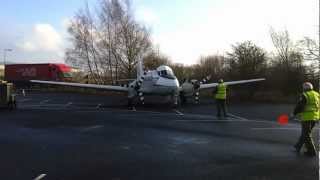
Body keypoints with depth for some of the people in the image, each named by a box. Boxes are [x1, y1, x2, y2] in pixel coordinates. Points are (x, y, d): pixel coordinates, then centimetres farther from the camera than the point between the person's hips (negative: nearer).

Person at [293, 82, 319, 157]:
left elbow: (299, 106, -15)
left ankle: (311, 151, 4)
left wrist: (295, 113, -1)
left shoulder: (304, 95, -14)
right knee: (305, 133, 18)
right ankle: (298, 147, 30)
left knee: (307, 135, 2)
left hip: (307, 117, -8)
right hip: (315, 117, 8)